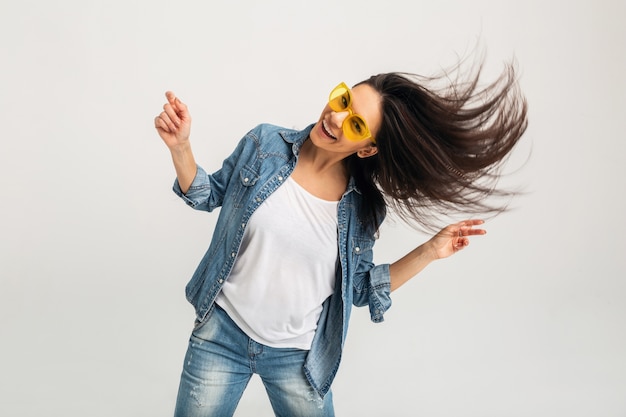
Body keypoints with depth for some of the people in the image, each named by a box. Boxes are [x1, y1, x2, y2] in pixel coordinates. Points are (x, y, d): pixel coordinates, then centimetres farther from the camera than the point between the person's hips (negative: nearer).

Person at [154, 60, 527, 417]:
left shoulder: (363, 209, -10)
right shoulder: (264, 144, -10)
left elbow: (358, 289, 1)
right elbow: (210, 196, 3)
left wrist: (428, 252, -9)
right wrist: (181, 147, -14)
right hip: (221, 333, 0)